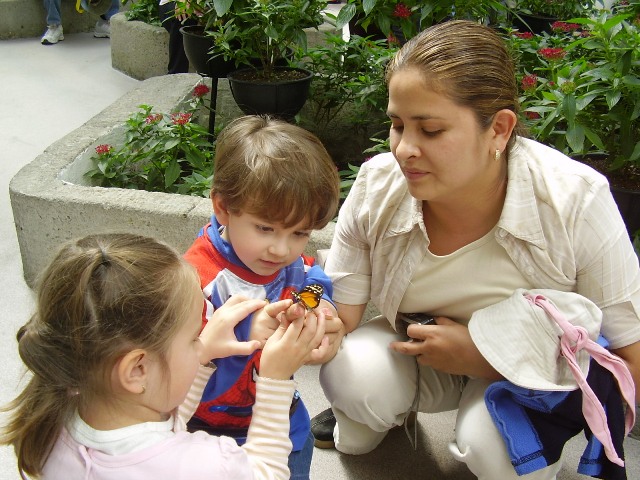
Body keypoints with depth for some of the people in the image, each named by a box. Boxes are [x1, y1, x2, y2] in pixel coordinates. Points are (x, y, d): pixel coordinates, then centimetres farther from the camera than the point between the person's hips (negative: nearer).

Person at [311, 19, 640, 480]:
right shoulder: (376, 187, -20)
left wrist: (481, 355, -28)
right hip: (415, 357, 3)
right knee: (350, 372, -27)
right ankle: (376, 413, 10)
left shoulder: (576, 204, -28)